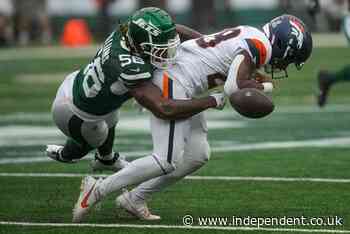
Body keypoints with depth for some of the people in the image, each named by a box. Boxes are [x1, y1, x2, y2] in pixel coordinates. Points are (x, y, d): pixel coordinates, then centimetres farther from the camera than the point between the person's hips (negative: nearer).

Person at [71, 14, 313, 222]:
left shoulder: (249, 36, 14)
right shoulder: (261, 46, -15)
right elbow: (233, 88, -24)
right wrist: (265, 87, -8)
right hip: (173, 83, -10)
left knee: (197, 155, 10)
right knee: (167, 161, -10)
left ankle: (135, 198, 16)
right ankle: (98, 189, -2)